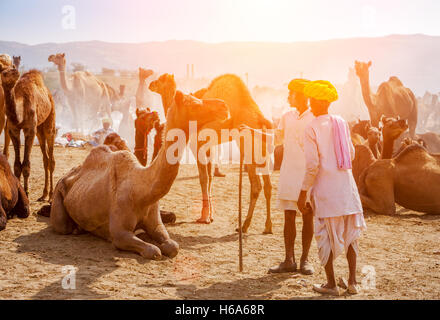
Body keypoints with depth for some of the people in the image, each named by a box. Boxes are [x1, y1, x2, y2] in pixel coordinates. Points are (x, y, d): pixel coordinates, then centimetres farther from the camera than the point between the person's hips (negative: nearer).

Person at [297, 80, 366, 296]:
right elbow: (351, 154, 14)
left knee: (326, 236, 5)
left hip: (325, 189, -5)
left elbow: (312, 165, -14)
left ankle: (331, 284, 11)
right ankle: (352, 281, 16)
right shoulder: (341, 123, 7)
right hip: (347, 184, 5)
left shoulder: (312, 128, -9)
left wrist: (303, 193, -7)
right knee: (350, 233, 15)